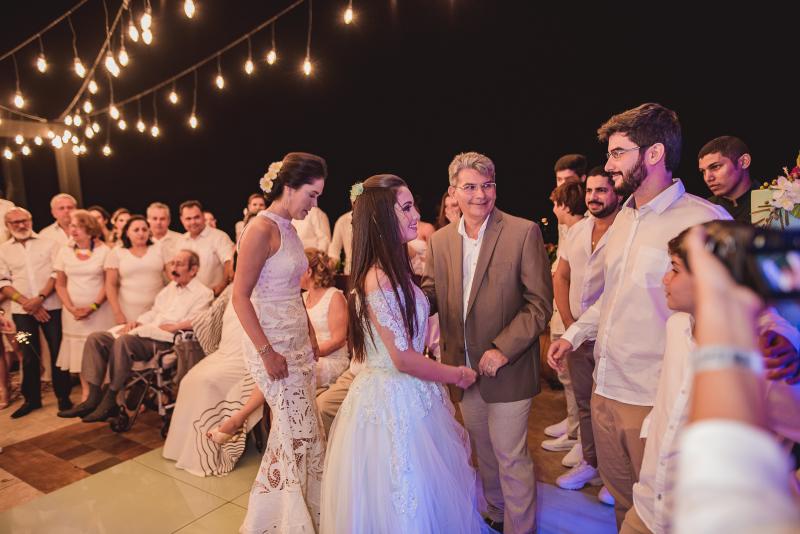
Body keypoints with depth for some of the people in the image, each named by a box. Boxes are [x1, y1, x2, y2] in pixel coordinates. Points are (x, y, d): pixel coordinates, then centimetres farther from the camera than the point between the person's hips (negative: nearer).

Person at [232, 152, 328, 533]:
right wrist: (267, 352, -19)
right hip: (271, 344, -8)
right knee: (305, 434, 1)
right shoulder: (261, 228, -15)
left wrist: (310, 339, 12)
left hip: (298, 341, 8)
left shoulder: (289, 228, 10)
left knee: (291, 434, 15)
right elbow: (240, 296, -17)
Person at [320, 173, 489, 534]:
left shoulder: (393, 271, 6)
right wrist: (456, 375, -10)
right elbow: (403, 358, -22)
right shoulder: (379, 279, -24)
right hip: (394, 399, -9)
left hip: (409, 395, 9)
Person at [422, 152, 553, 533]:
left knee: (511, 457, 8)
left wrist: (503, 349, -20)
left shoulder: (524, 233, -12)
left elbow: (540, 303, -13)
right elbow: (431, 294, 6)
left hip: (507, 369, -5)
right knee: (484, 453, 23)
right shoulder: (440, 240, 2)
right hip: (464, 369, 5)